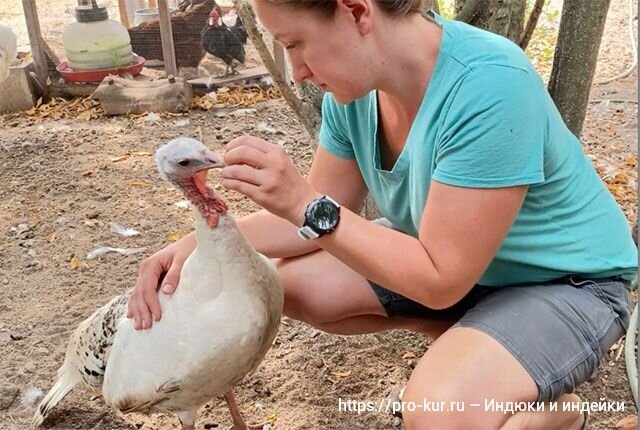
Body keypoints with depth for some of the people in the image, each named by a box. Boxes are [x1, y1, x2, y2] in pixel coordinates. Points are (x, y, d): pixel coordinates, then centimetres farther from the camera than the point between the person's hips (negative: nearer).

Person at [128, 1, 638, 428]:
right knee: (295, 283, -1)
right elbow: (319, 216, -2)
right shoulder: (354, 84, -11)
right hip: (454, 254, 8)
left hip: (569, 281, -7)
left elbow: (442, 280, -29)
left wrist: (307, 204, -32)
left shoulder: (489, 88, -34)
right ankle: (466, 342, 12)